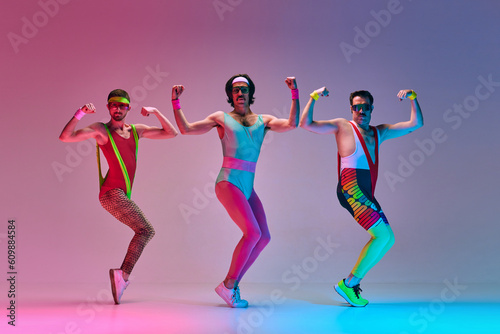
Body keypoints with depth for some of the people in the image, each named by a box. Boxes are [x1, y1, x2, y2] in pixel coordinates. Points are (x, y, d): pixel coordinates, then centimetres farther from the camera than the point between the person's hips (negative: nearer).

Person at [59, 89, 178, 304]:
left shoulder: (137, 131, 15)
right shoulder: (101, 130, -1)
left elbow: (171, 133, 15)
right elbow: (65, 137, -11)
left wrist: (156, 112, 4)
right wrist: (80, 113, -20)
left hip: (123, 194, 8)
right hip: (112, 193, -8)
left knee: (145, 232, 11)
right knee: (146, 230, -18)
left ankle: (122, 275, 12)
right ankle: (124, 274, -19)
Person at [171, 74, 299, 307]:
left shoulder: (264, 120, 14)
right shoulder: (221, 118, 7)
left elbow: (292, 124, -3)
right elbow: (185, 129, 3)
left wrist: (295, 94, -5)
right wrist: (176, 101, -2)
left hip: (248, 186, 6)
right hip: (228, 182, -5)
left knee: (264, 237, 0)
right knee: (252, 232, -19)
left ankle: (233, 284, 12)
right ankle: (227, 285, -6)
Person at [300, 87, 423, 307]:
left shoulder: (379, 132, 22)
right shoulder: (343, 127, 6)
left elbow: (416, 124, 23)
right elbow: (306, 124, -1)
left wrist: (413, 98, 13)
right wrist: (313, 98, -7)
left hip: (366, 194, 8)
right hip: (351, 188, -8)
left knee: (387, 239, 7)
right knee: (383, 235, -15)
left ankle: (352, 282, 10)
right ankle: (348, 284, -11)